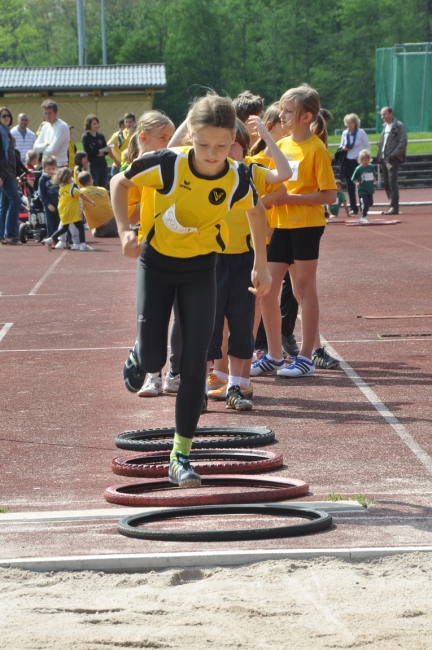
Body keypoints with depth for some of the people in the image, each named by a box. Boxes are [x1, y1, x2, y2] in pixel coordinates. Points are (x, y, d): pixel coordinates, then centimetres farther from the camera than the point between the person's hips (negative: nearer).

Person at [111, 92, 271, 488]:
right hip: (157, 263, -1)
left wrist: (261, 266, 6)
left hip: (200, 269, 1)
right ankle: (139, 357, 37)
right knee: (154, 358, -5)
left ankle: (182, 456, 0)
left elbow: (257, 212, 5)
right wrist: (125, 230, -19)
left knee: (195, 361, -7)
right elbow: (120, 183, -7)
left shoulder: (237, 178, -18)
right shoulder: (168, 164, -25)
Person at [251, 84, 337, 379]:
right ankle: (274, 356, 15)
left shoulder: (316, 149, -11)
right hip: (282, 225, 7)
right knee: (266, 289, 5)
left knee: (304, 288, 0)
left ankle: (306, 357, 9)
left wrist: (290, 198, -20)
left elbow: (329, 195, -14)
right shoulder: (281, 145, 9)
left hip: (307, 225, -7)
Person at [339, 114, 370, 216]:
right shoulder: (345, 133, 7)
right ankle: (353, 207, 10)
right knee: (350, 186, 4)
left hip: (358, 161, -4)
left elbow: (367, 146, 0)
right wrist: (343, 148, -7)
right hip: (347, 161, 4)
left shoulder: (361, 132, -5)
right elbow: (342, 145, 17)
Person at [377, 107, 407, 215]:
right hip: (384, 159, 8)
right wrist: (379, 159, 14)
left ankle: (394, 207, -12)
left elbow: (403, 142, -12)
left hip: (393, 159, -8)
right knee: (386, 184, 8)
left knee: (392, 183, -12)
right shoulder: (384, 126, 18)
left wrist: (394, 154, -17)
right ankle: (393, 205, 14)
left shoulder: (398, 126, -6)